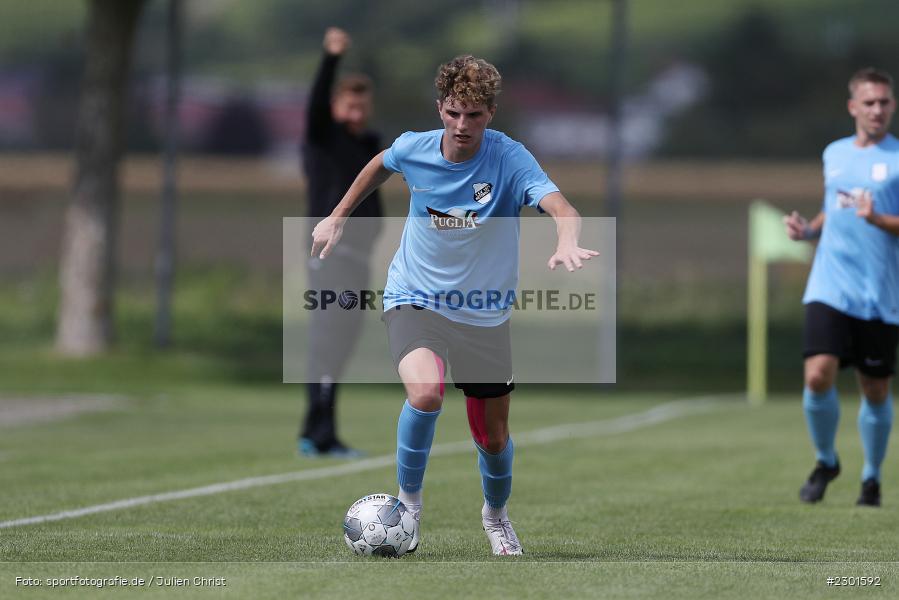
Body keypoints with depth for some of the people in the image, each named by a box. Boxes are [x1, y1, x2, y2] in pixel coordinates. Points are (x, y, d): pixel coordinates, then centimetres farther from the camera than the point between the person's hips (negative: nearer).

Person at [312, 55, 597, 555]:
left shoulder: (510, 158, -18)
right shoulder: (414, 149, -10)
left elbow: (561, 207, -35)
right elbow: (382, 165, 15)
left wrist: (569, 243, -56)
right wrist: (338, 218, 19)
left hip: (484, 315, 1)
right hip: (415, 300, -1)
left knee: (494, 438, 9)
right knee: (426, 392, -31)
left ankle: (496, 513, 43)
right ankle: (409, 497, -6)